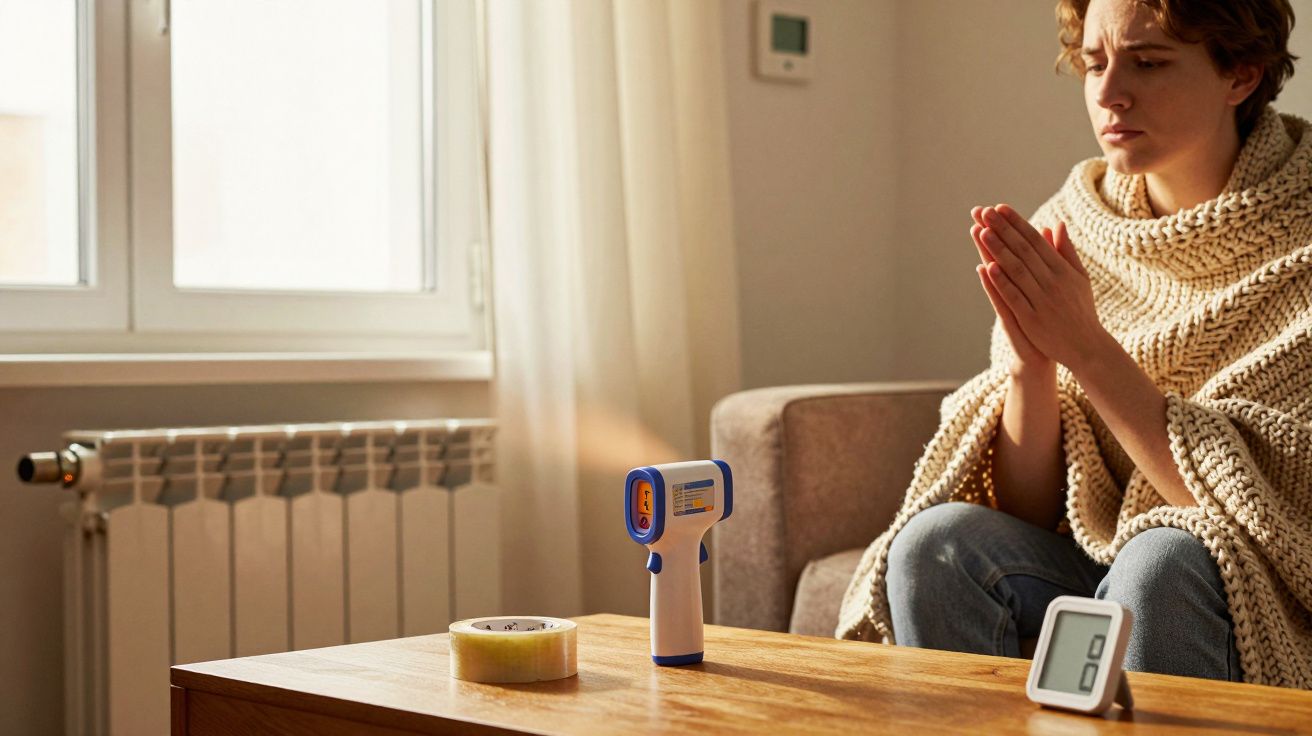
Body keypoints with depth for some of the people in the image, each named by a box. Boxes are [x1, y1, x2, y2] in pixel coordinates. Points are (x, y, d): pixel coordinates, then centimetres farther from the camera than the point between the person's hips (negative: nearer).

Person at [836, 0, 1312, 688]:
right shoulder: (1066, 231, -1)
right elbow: (1029, 511, -2)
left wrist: (1088, 349, -24)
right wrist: (1029, 366, -22)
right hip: (1094, 566, 3)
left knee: (1161, 560, -34)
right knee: (936, 540, -22)